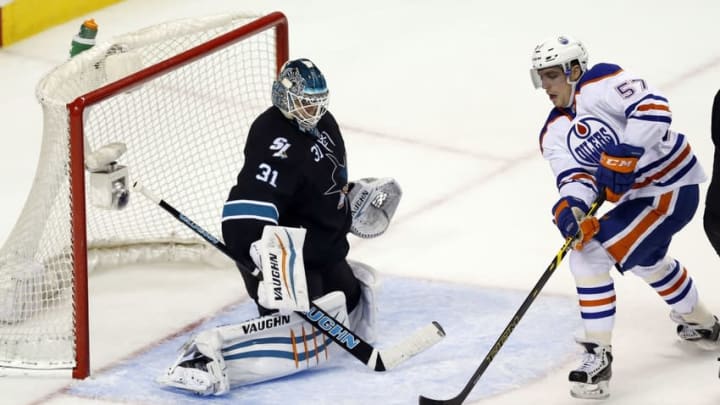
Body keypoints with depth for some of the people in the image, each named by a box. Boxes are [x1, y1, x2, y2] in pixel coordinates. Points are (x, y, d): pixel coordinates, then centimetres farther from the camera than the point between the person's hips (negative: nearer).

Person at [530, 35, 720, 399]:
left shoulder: (601, 85, -18)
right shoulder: (554, 134, 6)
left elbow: (653, 108, -30)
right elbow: (575, 177, -9)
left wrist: (624, 157, -36)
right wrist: (570, 206, -32)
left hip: (671, 188, -10)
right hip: (633, 195, 10)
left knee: (590, 255, -16)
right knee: (645, 259, 28)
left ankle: (597, 354, -6)